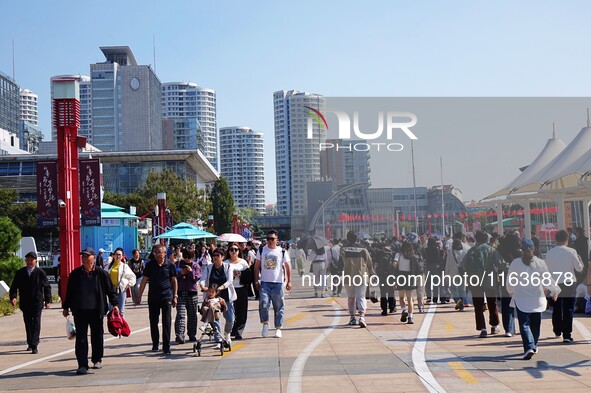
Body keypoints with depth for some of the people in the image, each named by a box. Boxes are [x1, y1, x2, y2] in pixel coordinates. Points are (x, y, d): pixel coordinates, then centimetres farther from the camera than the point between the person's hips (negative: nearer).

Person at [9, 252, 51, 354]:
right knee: (28, 324, 13)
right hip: (25, 303, 3)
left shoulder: (40, 273, -2)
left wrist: (47, 300, -2)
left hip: (37, 303, -3)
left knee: (36, 324, -6)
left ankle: (34, 346, -7)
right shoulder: (20, 273, 5)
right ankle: (30, 343, 26)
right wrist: (13, 297, -13)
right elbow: (14, 286, 3)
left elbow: (47, 287, 2)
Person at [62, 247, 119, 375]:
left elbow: (110, 290, 5)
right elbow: (69, 292, 11)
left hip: (96, 311, 0)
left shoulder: (101, 274, 0)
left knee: (97, 336, 10)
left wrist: (114, 304, -3)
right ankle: (82, 365, -2)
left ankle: (97, 360, 28)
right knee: (81, 338, -3)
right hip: (80, 311, 0)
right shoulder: (75, 274, 4)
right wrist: (66, 307, 11)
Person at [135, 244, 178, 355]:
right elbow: (144, 280, 6)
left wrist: (175, 296, 2)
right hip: (153, 297, 2)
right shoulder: (150, 265, 3)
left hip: (167, 297, -2)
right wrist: (140, 296, 4)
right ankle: (155, 344, 25)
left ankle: (166, 347, 0)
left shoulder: (170, 265, -1)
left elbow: (174, 280, 6)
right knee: (153, 322, 10)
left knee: (166, 323, -3)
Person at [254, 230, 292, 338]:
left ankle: (278, 328, 14)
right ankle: (265, 323, 8)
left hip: (278, 283, 0)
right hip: (264, 282, 0)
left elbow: (288, 267, 5)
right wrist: (256, 281, 3)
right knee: (263, 304, -14)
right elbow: (257, 266, 9)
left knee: (279, 306, 4)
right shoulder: (262, 250, 7)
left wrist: (289, 281, -1)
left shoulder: (282, 252, 4)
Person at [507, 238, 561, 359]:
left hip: (521, 299, -2)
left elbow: (509, 281, 3)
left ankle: (529, 347, -22)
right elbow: (547, 279, 3)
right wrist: (555, 291, 20)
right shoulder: (540, 263, -5)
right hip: (537, 299, 2)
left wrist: (511, 292, 23)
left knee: (524, 324, -5)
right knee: (535, 324, 19)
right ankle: (533, 346, 32)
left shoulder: (515, 263, -8)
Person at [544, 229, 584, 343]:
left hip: (555, 283, 3)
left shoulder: (549, 253, -1)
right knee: (568, 309, 1)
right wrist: (580, 260, 15)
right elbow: (579, 268, -4)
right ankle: (567, 335, -4)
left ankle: (557, 331, 32)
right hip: (569, 283, -3)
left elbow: (547, 269, 4)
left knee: (556, 308, 17)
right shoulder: (571, 251, -9)